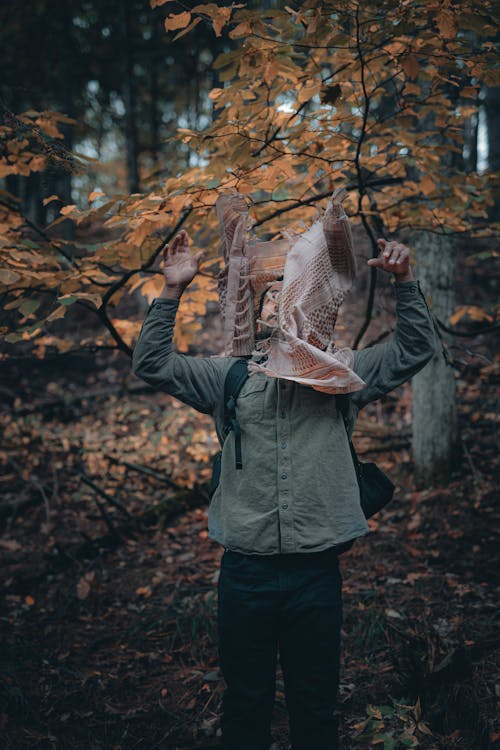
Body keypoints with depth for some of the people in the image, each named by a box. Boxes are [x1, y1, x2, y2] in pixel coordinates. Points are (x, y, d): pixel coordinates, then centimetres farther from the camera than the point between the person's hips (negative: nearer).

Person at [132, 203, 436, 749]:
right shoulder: (228, 376, 6)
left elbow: (415, 349, 4)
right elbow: (152, 364, 1)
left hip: (316, 571, 0)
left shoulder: (342, 375, 6)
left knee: (315, 706, 15)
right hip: (245, 572, 0)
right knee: (245, 703, 16)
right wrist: (171, 292, -7)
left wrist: (404, 282, -7)